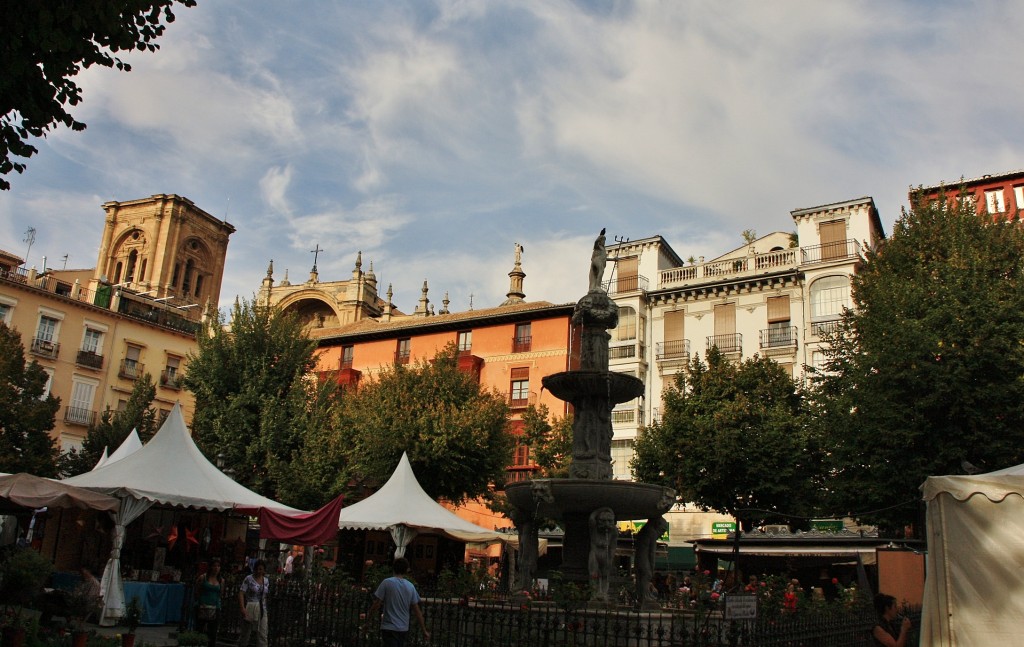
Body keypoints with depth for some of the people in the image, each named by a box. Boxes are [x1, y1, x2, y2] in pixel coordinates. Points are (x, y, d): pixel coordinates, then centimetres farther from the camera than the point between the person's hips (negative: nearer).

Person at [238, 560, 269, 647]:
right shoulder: (248, 579, -7)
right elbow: (241, 594, -12)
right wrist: (243, 608, -21)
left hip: (262, 609, 4)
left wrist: (264, 608, 15)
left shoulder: (266, 581, 7)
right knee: (246, 631, 8)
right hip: (250, 608, -4)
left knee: (263, 633, -2)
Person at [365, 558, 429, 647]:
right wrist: (424, 631, 10)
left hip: (389, 628, -4)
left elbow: (377, 604, -8)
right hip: (404, 629, 4)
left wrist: (369, 615, 12)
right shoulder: (411, 587, 3)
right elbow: (417, 611, 4)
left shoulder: (387, 583, -8)